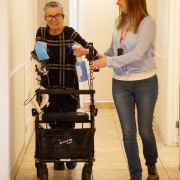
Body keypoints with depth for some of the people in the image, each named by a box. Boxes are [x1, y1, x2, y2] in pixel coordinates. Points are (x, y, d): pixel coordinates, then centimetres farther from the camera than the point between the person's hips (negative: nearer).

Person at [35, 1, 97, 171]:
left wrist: (83, 51, -34)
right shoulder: (41, 32, 0)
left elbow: (93, 51, -14)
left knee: (68, 123, 8)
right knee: (53, 124, 9)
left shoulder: (70, 33, -10)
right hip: (49, 86, 2)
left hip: (69, 86, -2)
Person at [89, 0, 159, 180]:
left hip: (145, 83, -4)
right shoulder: (118, 21, 3)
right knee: (128, 132, 5)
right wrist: (99, 56, -7)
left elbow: (137, 54, -22)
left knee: (145, 130, 8)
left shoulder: (147, 22, -14)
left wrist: (109, 61, -22)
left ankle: (151, 165, 36)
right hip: (120, 84, 4)